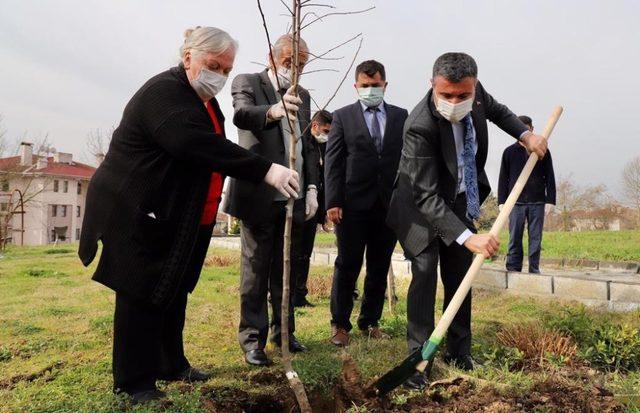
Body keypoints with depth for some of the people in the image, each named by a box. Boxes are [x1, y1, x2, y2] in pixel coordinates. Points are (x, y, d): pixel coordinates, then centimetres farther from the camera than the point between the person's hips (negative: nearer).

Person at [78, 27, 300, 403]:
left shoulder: (204, 101, 13)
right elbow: (199, 145, -36)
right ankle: (134, 382, 11)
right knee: (143, 297, -2)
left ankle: (172, 365, 29)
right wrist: (266, 170, -40)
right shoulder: (164, 93, -19)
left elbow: (209, 147, 22)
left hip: (178, 218, 10)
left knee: (174, 293, 15)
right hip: (138, 214, -9)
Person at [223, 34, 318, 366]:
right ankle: (252, 339, 10)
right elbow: (241, 114, -25)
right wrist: (272, 111, -46)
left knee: (287, 268, 13)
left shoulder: (302, 95, 15)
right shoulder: (247, 83, -2)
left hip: (293, 198, 6)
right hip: (259, 196, -5)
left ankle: (283, 331, 26)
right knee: (256, 269, 1)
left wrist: (312, 188, 6)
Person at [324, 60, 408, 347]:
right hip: (353, 203, -2)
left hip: (389, 204, 3)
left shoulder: (401, 116, 11)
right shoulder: (343, 116, 5)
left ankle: (370, 322, 24)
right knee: (347, 266, 3)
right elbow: (333, 161, -1)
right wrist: (333, 202, -9)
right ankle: (340, 324, 15)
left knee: (379, 268, 10)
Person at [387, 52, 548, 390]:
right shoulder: (420, 126, -34)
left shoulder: (475, 93, -15)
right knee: (424, 275, -13)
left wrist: (525, 135, -4)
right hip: (423, 210, -6)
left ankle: (459, 352, 25)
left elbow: (497, 111, 12)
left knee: (460, 279, 11)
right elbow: (427, 197, -35)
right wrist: (467, 236, -44)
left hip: (460, 203, 6)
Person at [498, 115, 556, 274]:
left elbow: (550, 177, 7)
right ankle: (513, 269, 5)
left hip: (537, 202, 1)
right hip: (516, 202, 0)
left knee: (535, 238, 4)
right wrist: (502, 201, 0)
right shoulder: (509, 152, 7)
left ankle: (534, 269, 10)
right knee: (515, 238, 0)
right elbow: (503, 178, 7)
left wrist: (550, 200, -1)